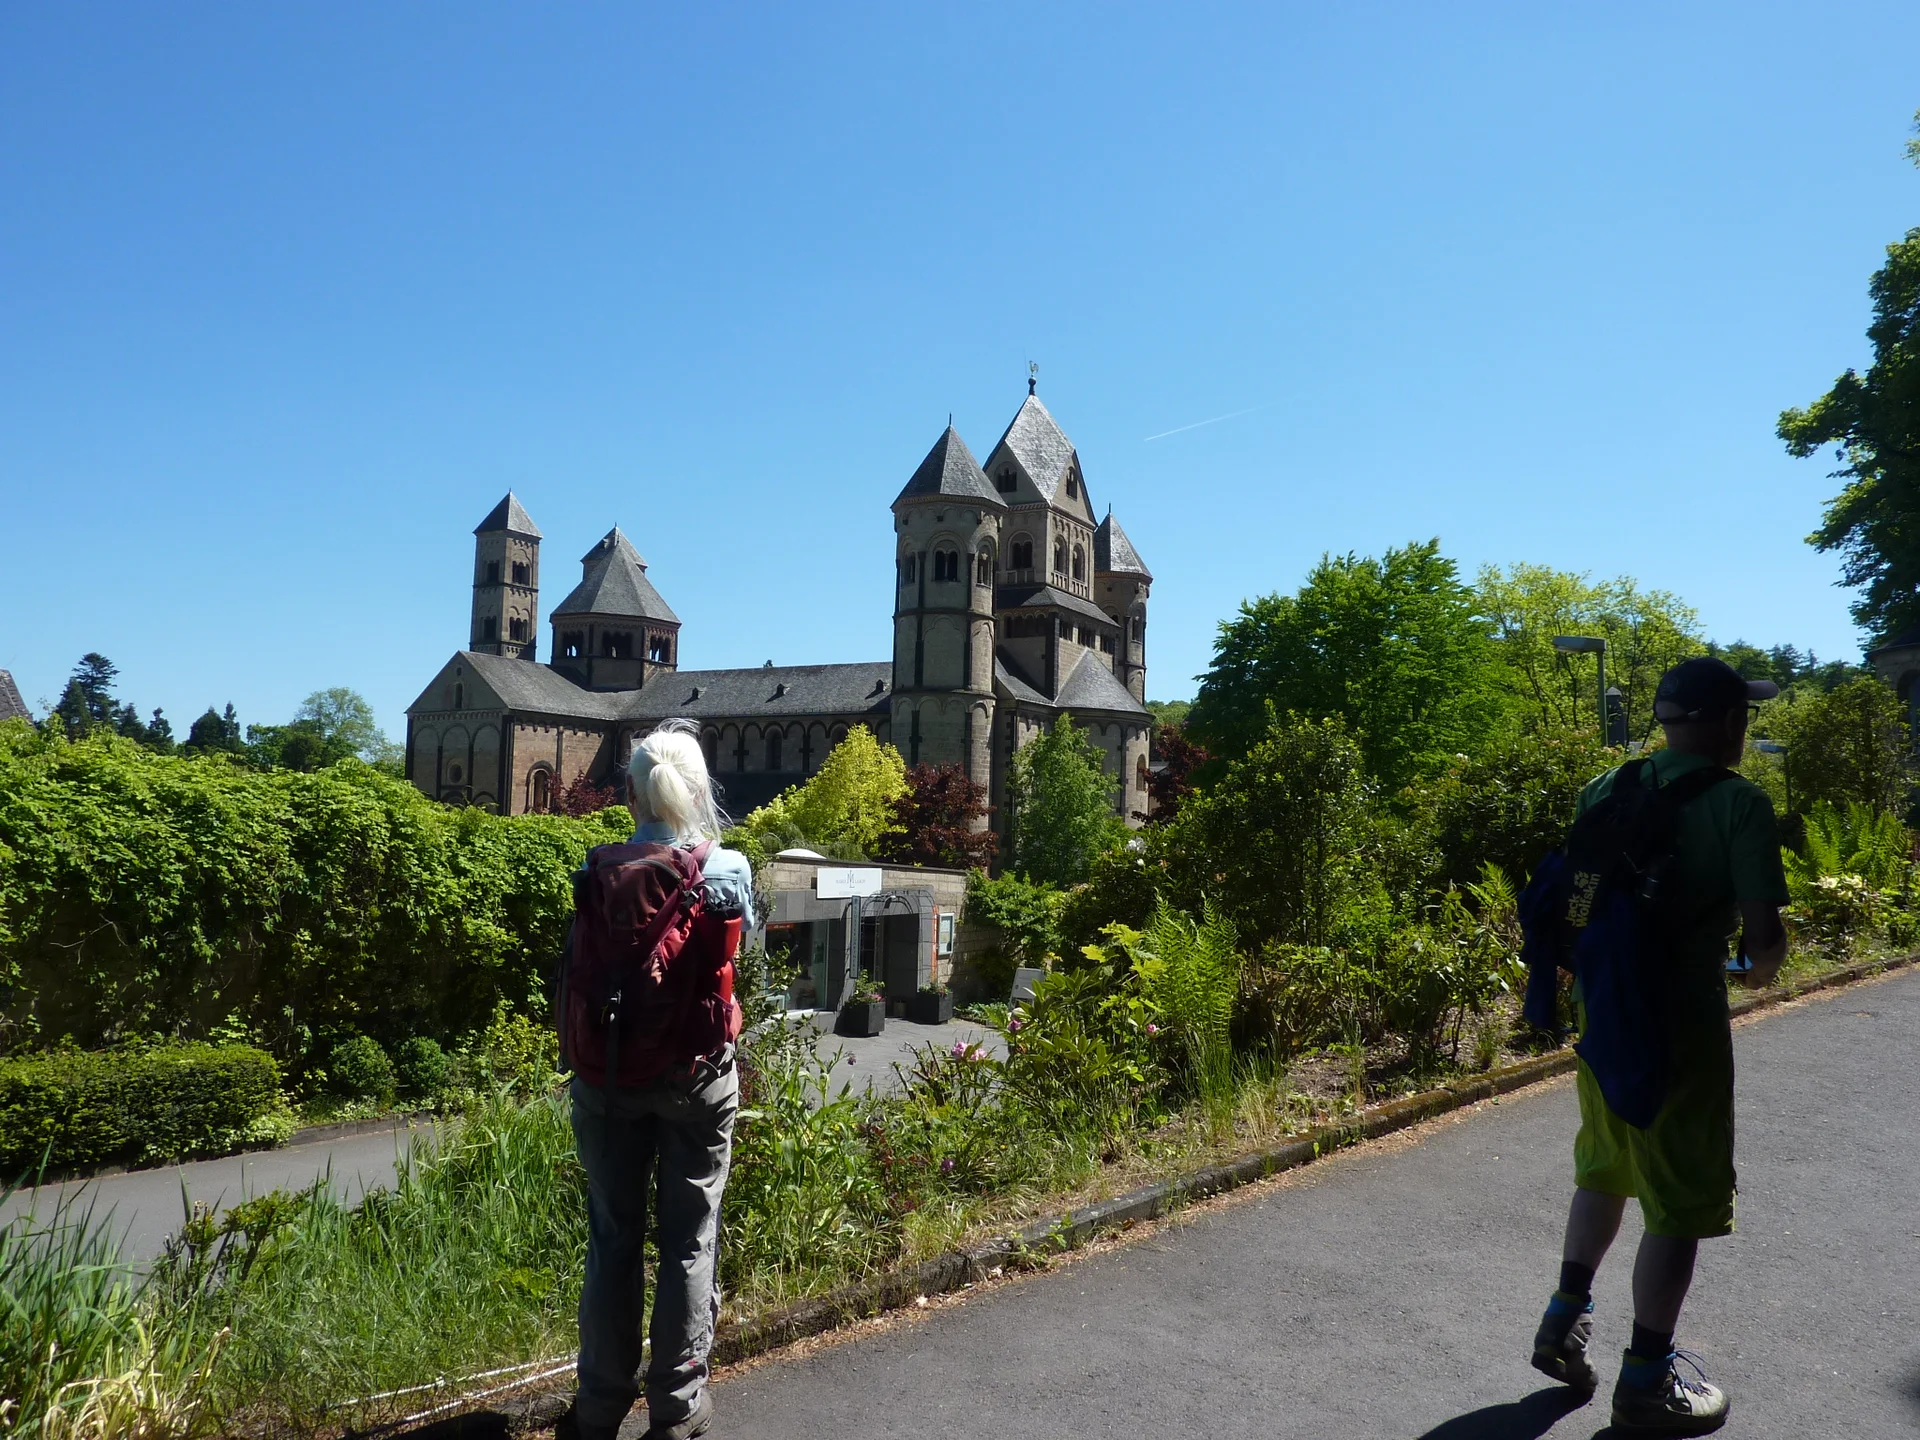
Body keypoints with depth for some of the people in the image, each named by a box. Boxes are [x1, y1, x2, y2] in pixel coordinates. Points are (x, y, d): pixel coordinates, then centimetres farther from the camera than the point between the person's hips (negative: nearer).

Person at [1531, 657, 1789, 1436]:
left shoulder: (1607, 791, 4)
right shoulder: (1740, 804, -14)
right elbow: (1764, 935, -16)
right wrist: (1764, 964, 5)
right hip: (1681, 1022, -6)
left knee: (1604, 1171, 25)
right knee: (1679, 1204, 9)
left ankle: (1564, 1320, 33)